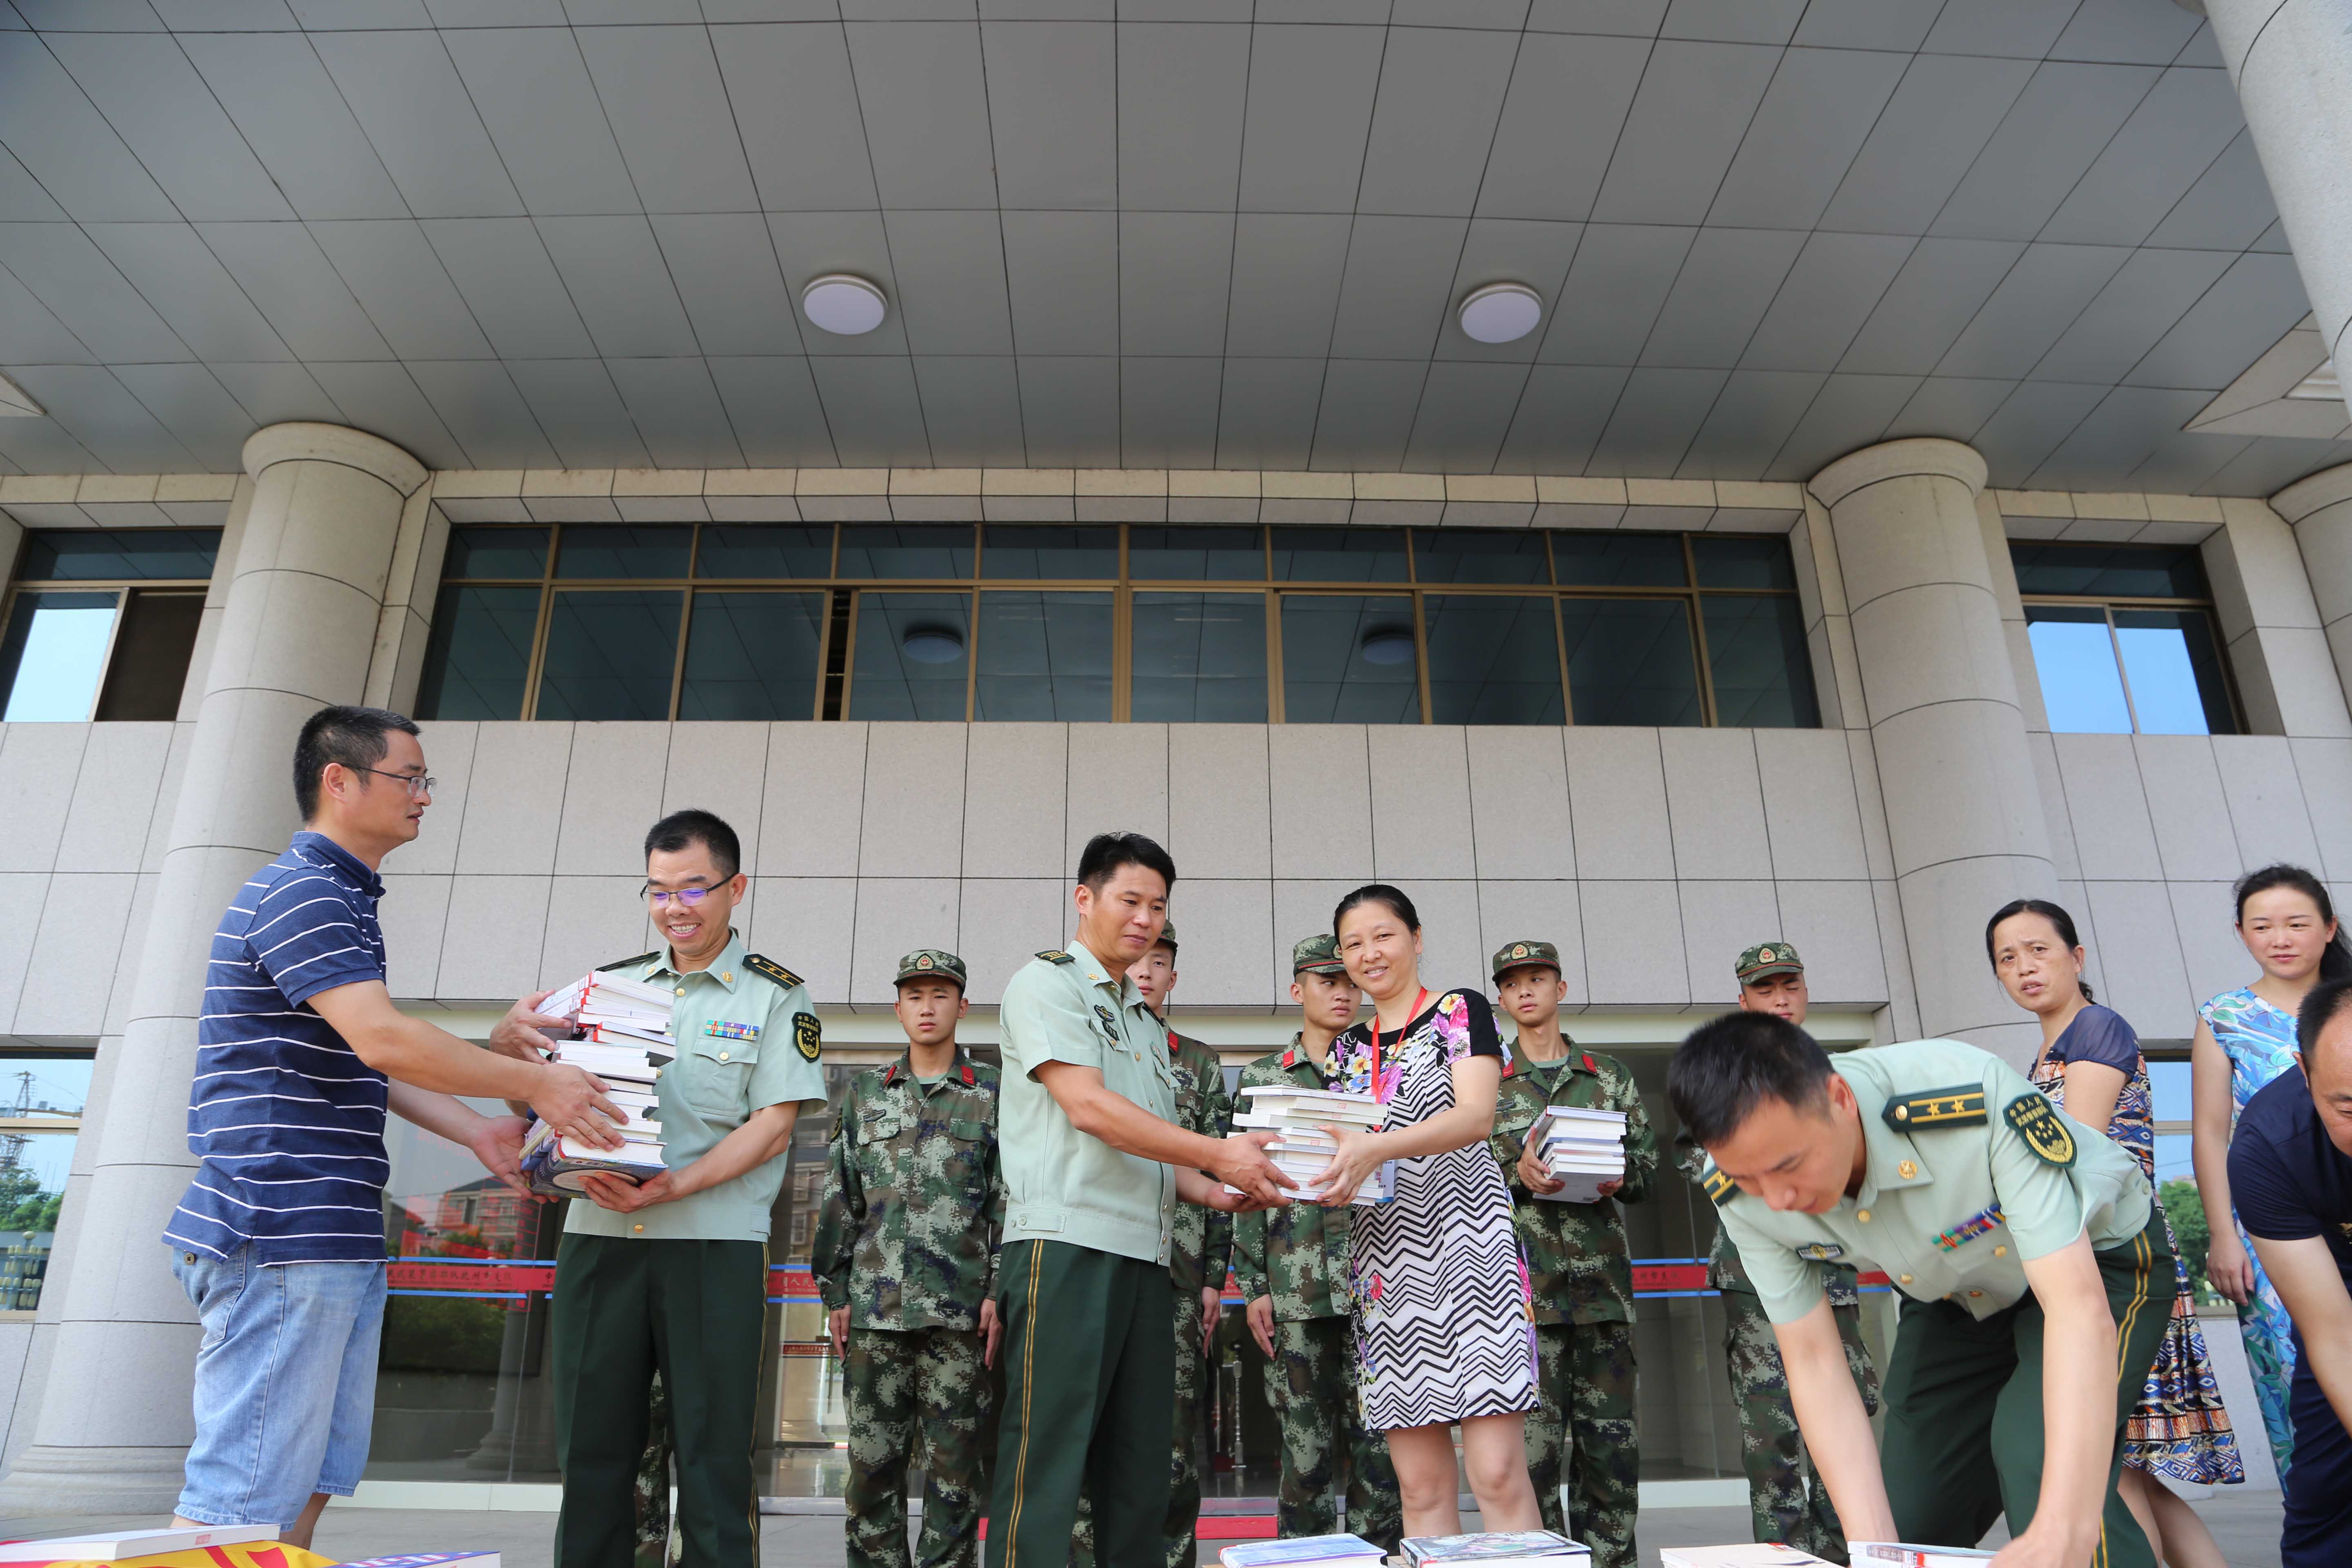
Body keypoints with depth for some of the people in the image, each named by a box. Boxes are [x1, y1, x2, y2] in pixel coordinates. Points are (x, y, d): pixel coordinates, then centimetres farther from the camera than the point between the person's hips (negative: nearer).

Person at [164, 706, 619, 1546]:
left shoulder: (342, 899, 19)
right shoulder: (300, 892, -14)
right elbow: (384, 1040, -25)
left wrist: (479, 1132, 12)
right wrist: (535, 1084, -17)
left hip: (337, 1240, 10)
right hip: (282, 1234, -10)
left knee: (310, 1477, 15)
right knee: (244, 1494, -4)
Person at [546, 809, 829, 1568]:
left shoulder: (776, 996, 3)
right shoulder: (611, 985, 14)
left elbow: (774, 1125, -5)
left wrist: (676, 1185, -17)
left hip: (713, 1243, -3)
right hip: (599, 1235, 4)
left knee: (713, 1453, 2)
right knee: (592, 1446, 9)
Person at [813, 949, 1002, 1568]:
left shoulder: (994, 1092, 6)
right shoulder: (865, 1092, 14)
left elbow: (1009, 1198, 2)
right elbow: (840, 1198, 13)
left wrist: (999, 1291, -6)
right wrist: (835, 1292, 8)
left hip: (960, 1308, -2)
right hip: (874, 1305, 2)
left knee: (954, 1464, 2)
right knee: (872, 1459, 6)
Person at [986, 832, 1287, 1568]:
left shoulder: (1146, 1022, 24)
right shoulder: (1047, 983, -1)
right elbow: (1088, 1107, -13)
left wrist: (1212, 1191, 4)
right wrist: (1218, 1155, -14)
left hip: (1145, 1255, 8)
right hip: (1067, 1244, -8)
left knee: (1139, 1466, 9)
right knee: (1048, 1456, -7)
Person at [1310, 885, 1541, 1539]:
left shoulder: (1462, 1012, 2)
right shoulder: (1350, 1048, 17)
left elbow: (1476, 1117, -13)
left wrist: (1376, 1146, -28)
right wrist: (1319, 1170, -5)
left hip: (1466, 1243, -5)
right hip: (1384, 1258, 5)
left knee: (1497, 1472, -10)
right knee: (1420, 1484, 5)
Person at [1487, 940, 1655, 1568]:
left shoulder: (1611, 1076, 14)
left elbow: (1647, 1163, 12)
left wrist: (1619, 1178, -9)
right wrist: (1518, 1175, -14)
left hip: (1603, 1281, 2)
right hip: (1525, 1281, -2)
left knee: (1611, 1440, 5)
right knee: (1533, 1441, -4)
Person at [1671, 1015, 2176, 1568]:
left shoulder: (1974, 1098, -40)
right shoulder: (1742, 1195, -25)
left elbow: (2080, 1305, -42)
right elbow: (1814, 1360, -18)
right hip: (1953, 1298, 4)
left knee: (2040, 1455, -28)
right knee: (1912, 1522, 0)